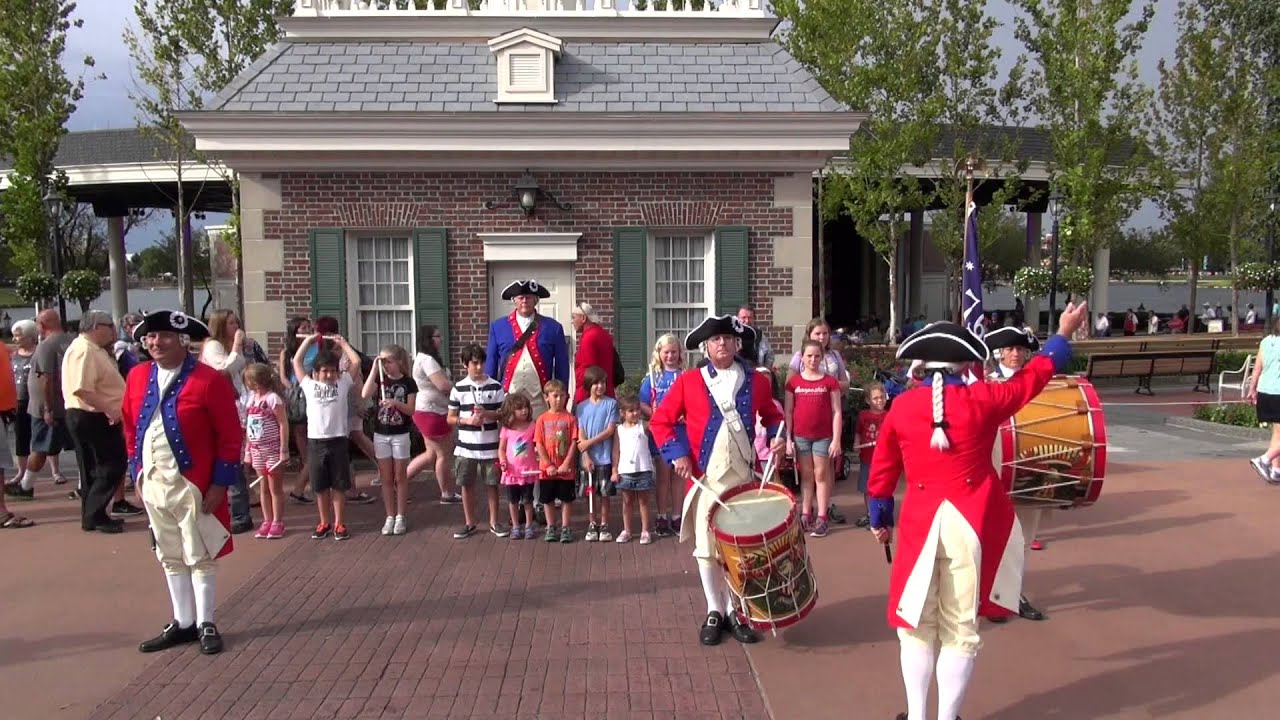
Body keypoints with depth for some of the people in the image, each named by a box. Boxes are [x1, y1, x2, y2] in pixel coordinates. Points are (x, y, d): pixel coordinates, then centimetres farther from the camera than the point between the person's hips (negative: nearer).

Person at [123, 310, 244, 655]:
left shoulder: (209, 380, -13)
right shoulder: (137, 377, 6)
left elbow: (230, 435, -12)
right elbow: (130, 427, 15)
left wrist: (221, 482, -13)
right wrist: (136, 473, 10)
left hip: (193, 484, -6)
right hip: (152, 483, 6)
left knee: (200, 556, 5)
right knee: (170, 557, 15)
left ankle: (206, 624, 17)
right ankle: (183, 622, 27)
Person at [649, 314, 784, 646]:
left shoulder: (756, 380, 4)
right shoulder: (688, 381, -2)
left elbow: (772, 416, 18)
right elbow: (660, 421, 1)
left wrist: (777, 436, -2)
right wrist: (678, 454, -9)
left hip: (745, 477, 2)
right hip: (705, 479, -1)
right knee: (707, 547, 6)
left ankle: (736, 610, 23)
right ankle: (714, 612, 21)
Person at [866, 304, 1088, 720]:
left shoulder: (900, 406, -1)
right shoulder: (982, 399, -6)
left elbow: (881, 471, 7)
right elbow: (1032, 377, 11)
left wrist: (880, 520, 21)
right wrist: (1064, 335, 26)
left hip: (920, 523, 1)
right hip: (972, 525, -1)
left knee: (917, 627, 14)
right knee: (960, 630, 9)